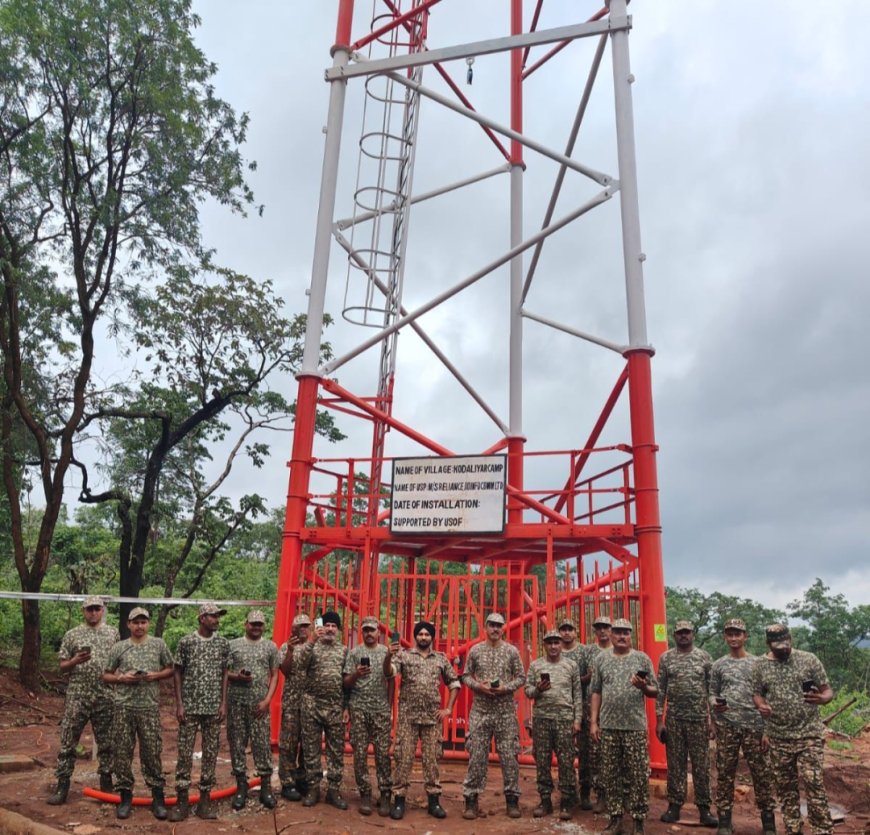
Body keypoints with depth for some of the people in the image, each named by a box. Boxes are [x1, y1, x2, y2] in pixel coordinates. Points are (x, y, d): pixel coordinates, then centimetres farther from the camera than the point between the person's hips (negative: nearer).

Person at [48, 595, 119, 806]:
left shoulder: (113, 633, 6)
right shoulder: (72, 635, 4)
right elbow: (62, 667, 4)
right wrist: (75, 661, -16)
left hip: (106, 697, 1)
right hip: (77, 696, -1)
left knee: (107, 743, 8)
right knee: (68, 742, 1)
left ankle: (106, 785, 20)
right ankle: (62, 787, 12)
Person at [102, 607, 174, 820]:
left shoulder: (158, 644, 4)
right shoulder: (118, 648, 3)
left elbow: (170, 669, 10)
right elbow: (106, 676, 8)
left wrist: (156, 675, -9)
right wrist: (122, 678, -10)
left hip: (149, 707, -1)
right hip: (124, 706, 1)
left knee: (152, 752, 2)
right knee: (122, 752, 5)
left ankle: (158, 797, 12)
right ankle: (125, 796, 19)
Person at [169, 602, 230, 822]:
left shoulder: (223, 643, 3)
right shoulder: (186, 642, -3)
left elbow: (224, 674, 7)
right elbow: (178, 673, 1)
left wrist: (223, 703, 1)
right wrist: (179, 704, -4)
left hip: (213, 708, 2)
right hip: (189, 707, -2)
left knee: (211, 753, 5)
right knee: (184, 752, 1)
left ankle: (205, 799, 14)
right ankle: (182, 799, 11)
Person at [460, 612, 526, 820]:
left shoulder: (512, 651, 2)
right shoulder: (475, 650, 4)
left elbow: (521, 677, 4)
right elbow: (465, 676, 7)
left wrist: (506, 688, -12)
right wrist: (478, 686, -11)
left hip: (506, 711, 0)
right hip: (480, 710, 0)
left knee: (509, 755, 2)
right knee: (476, 755, 1)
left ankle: (512, 798, 16)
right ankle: (471, 799, 11)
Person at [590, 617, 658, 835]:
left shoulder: (642, 658, 2)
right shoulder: (601, 659, 7)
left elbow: (655, 692, 4)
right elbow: (596, 692, 7)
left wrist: (643, 687, -18)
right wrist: (593, 722, 2)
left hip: (635, 726, -2)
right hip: (608, 726, 2)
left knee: (638, 775, 1)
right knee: (610, 775, 8)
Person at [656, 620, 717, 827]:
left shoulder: (704, 657, 1)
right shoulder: (665, 658, 2)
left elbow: (712, 690, 2)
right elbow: (660, 690, 2)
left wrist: (713, 719, -3)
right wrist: (659, 720, -2)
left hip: (699, 719, 0)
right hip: (674, 719, 1)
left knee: (701, 765, 4)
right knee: (675, 764, 6)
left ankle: (704, 808, 12)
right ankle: (674, 805, 15)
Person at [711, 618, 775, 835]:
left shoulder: (757, 663, 4)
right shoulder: (718, 665, 8)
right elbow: (712, 693, 10)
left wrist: (766, 729, -3)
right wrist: (715, 703, -13)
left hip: (754, 726, -1)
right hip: (726, 727, 1)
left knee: (761, 773, 3)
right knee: (725, 773, 5)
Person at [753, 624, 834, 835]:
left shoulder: (808, 659, -3)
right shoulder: (760, 666, 2)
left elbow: (827, 690, -1)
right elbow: (756, 693, 9)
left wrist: (822, 698, -23)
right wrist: (761, 705, -13)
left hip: (809, 734, -3)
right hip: (778, 738, 3)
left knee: (813, 782, -9)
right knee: (785, 786, 11)